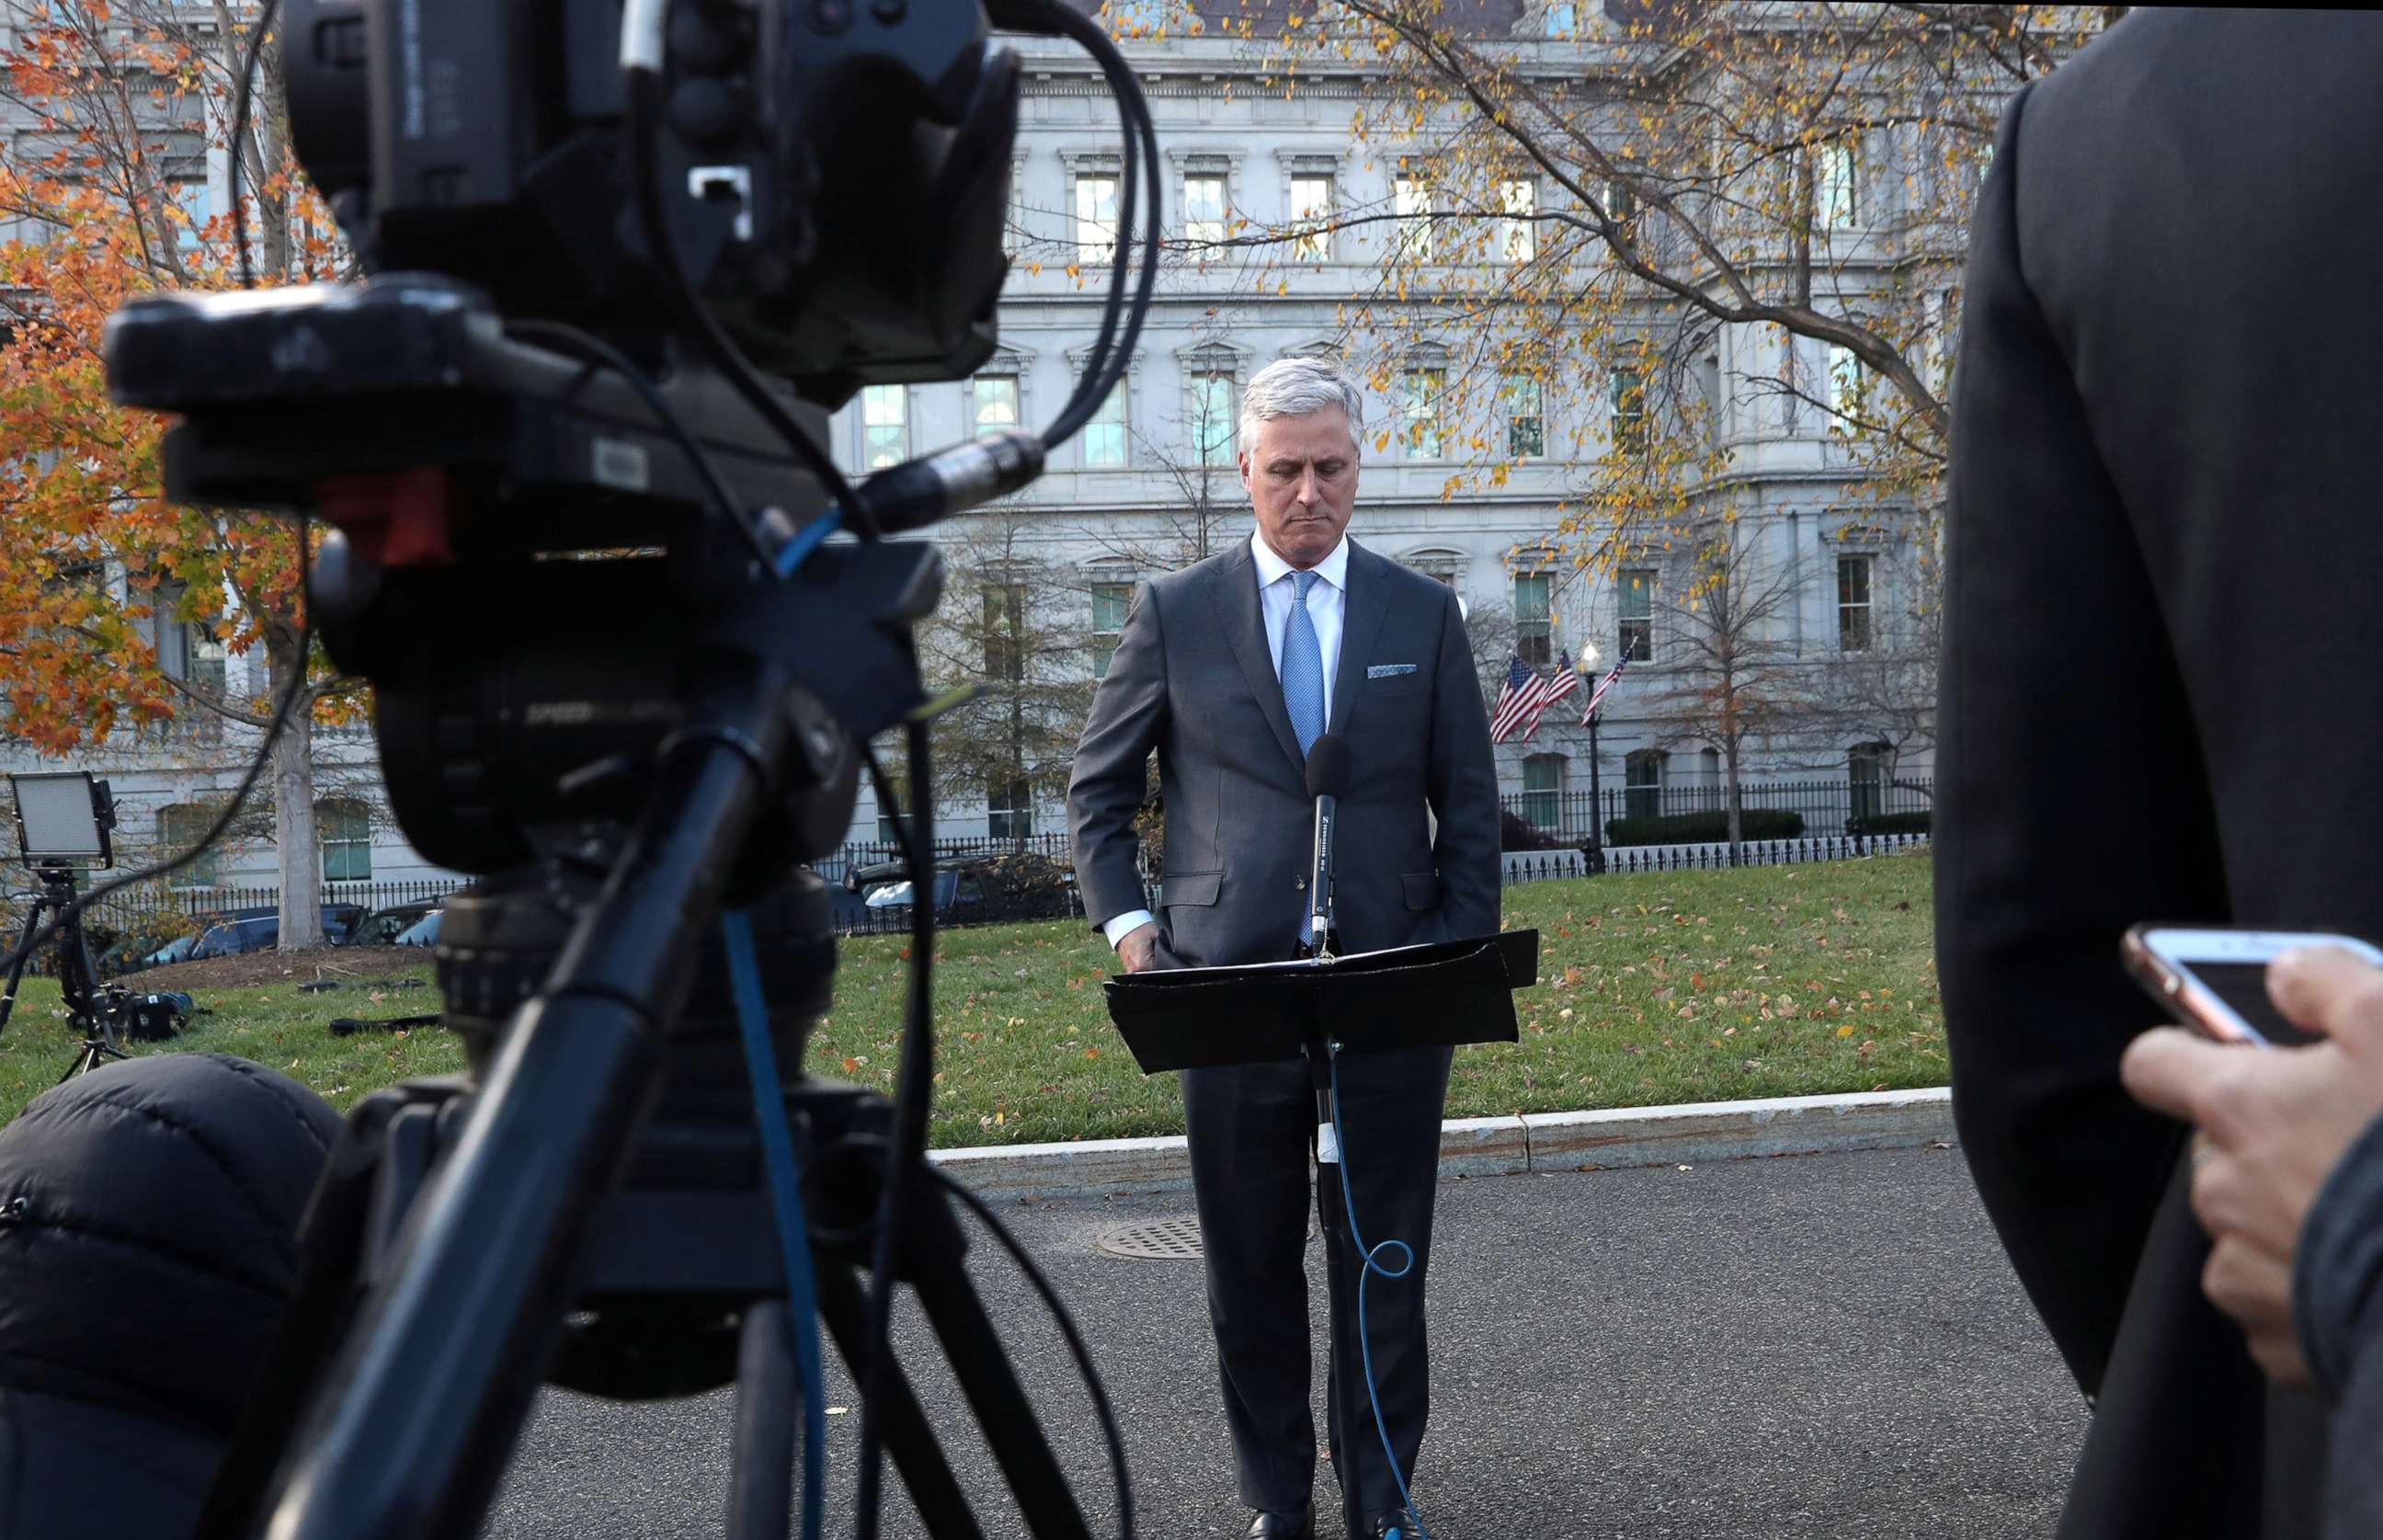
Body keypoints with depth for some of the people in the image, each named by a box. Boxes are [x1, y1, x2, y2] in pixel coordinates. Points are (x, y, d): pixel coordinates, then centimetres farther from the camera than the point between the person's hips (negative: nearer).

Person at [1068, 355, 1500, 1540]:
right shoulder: (1174, 611, 4)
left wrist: (1461, 951, 0)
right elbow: (1098, 791, 10)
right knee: (1251, 1268, 9)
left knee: (1387, 1263, 8)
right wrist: (1126, 925, -2)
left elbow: (1469, 807, 10)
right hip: (1230, 987, 0)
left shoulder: (1423, 615, 7)